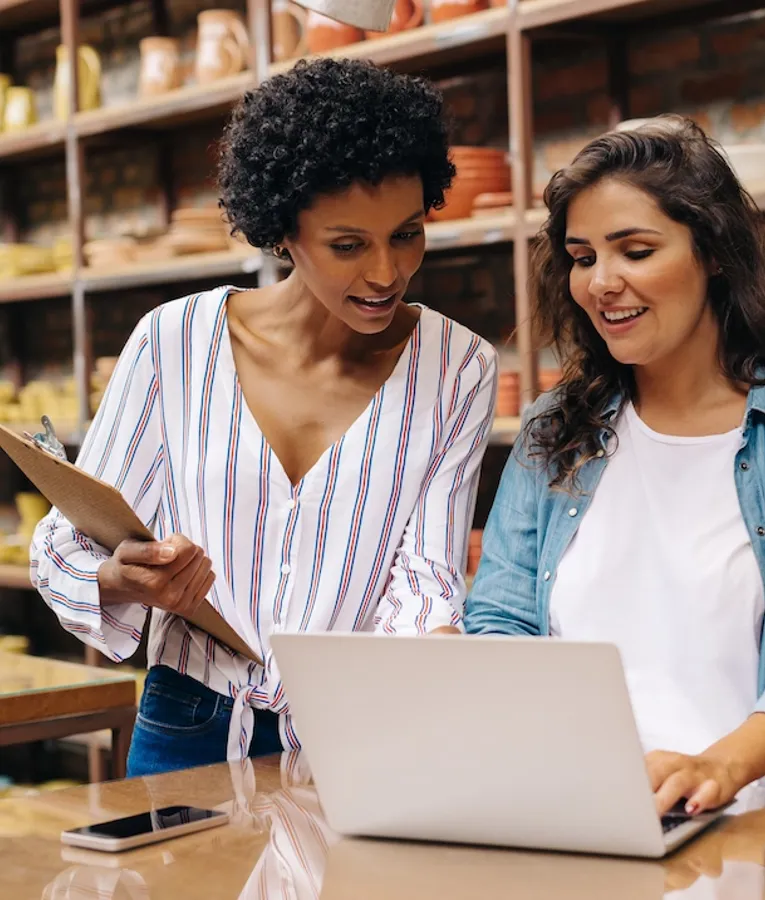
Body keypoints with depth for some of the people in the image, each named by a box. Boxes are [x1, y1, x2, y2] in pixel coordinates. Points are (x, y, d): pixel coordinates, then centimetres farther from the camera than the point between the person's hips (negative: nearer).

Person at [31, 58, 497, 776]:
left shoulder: (457, 370, 0)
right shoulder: (174, 341, -3)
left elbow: (424, 578, -4)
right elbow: (65, 547, 2)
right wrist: (122, 580, -21)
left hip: (361, 743, 0)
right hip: (190, 741, 1)